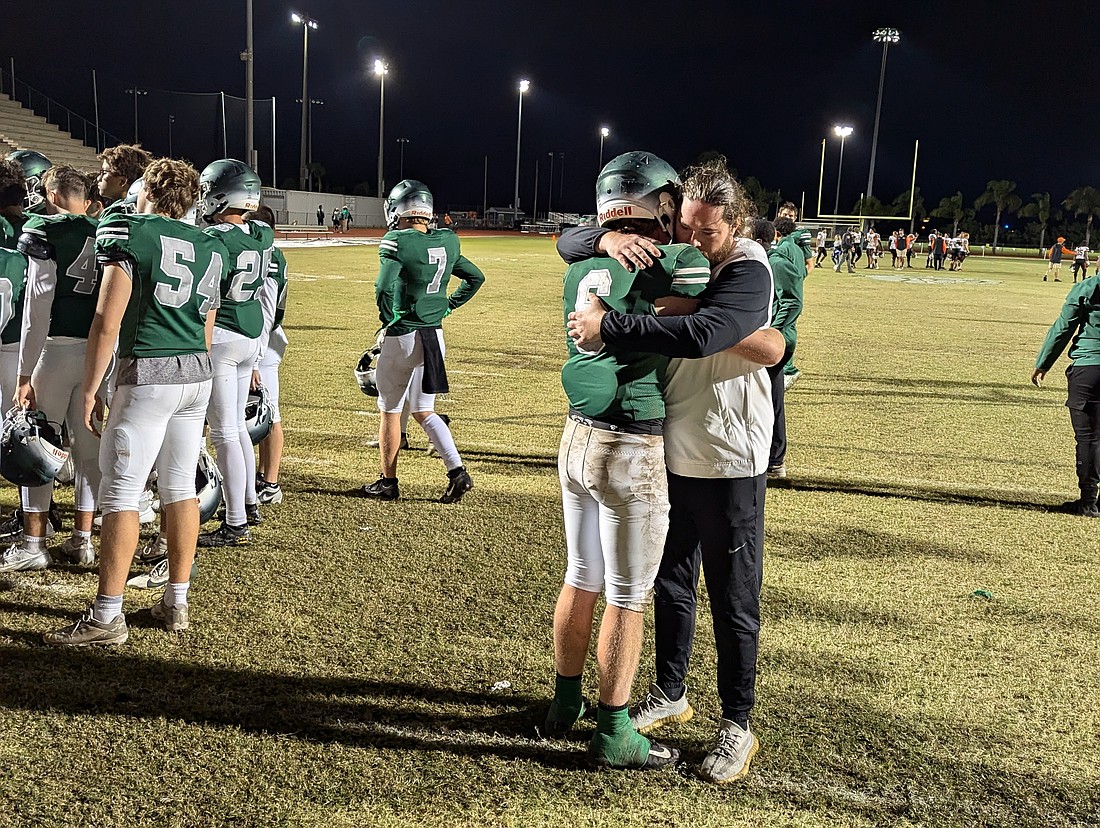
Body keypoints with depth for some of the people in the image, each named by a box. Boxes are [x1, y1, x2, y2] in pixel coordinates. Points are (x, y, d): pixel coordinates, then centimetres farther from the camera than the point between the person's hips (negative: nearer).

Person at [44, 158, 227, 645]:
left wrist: (90, 388, -5)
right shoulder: (210, 248, 14)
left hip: (147, 372, -6)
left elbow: (108, 320, -11)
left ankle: (107, 616, 2)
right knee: (181, 487, 12)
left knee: (121, 492, -2)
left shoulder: (129, 233, -4)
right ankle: (177, 602, 19)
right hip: (197, 373, 6)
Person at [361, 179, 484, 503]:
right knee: (423, 410, 16)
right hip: (434, 334, 6)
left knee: (390, 410, 10)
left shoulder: (397, 242, -15)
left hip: (403, 336, -6)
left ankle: (388, 482, 20)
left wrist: (388, 320, -8)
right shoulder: (446, 243, 5)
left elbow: (384, 287, -25)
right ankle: (457, 470, 2)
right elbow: (476, 277, 15)